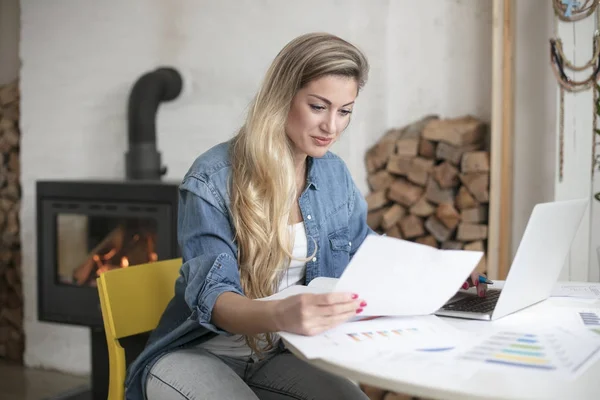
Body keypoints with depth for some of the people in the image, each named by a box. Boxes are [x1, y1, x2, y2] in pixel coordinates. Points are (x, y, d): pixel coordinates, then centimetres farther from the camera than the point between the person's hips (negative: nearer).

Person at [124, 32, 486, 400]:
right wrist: (280, 315, -47)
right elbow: (211, 296, -26)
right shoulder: (213, 179, -17)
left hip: (279, 355, 4)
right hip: (198, 353, -4)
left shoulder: (335, 175, 1)